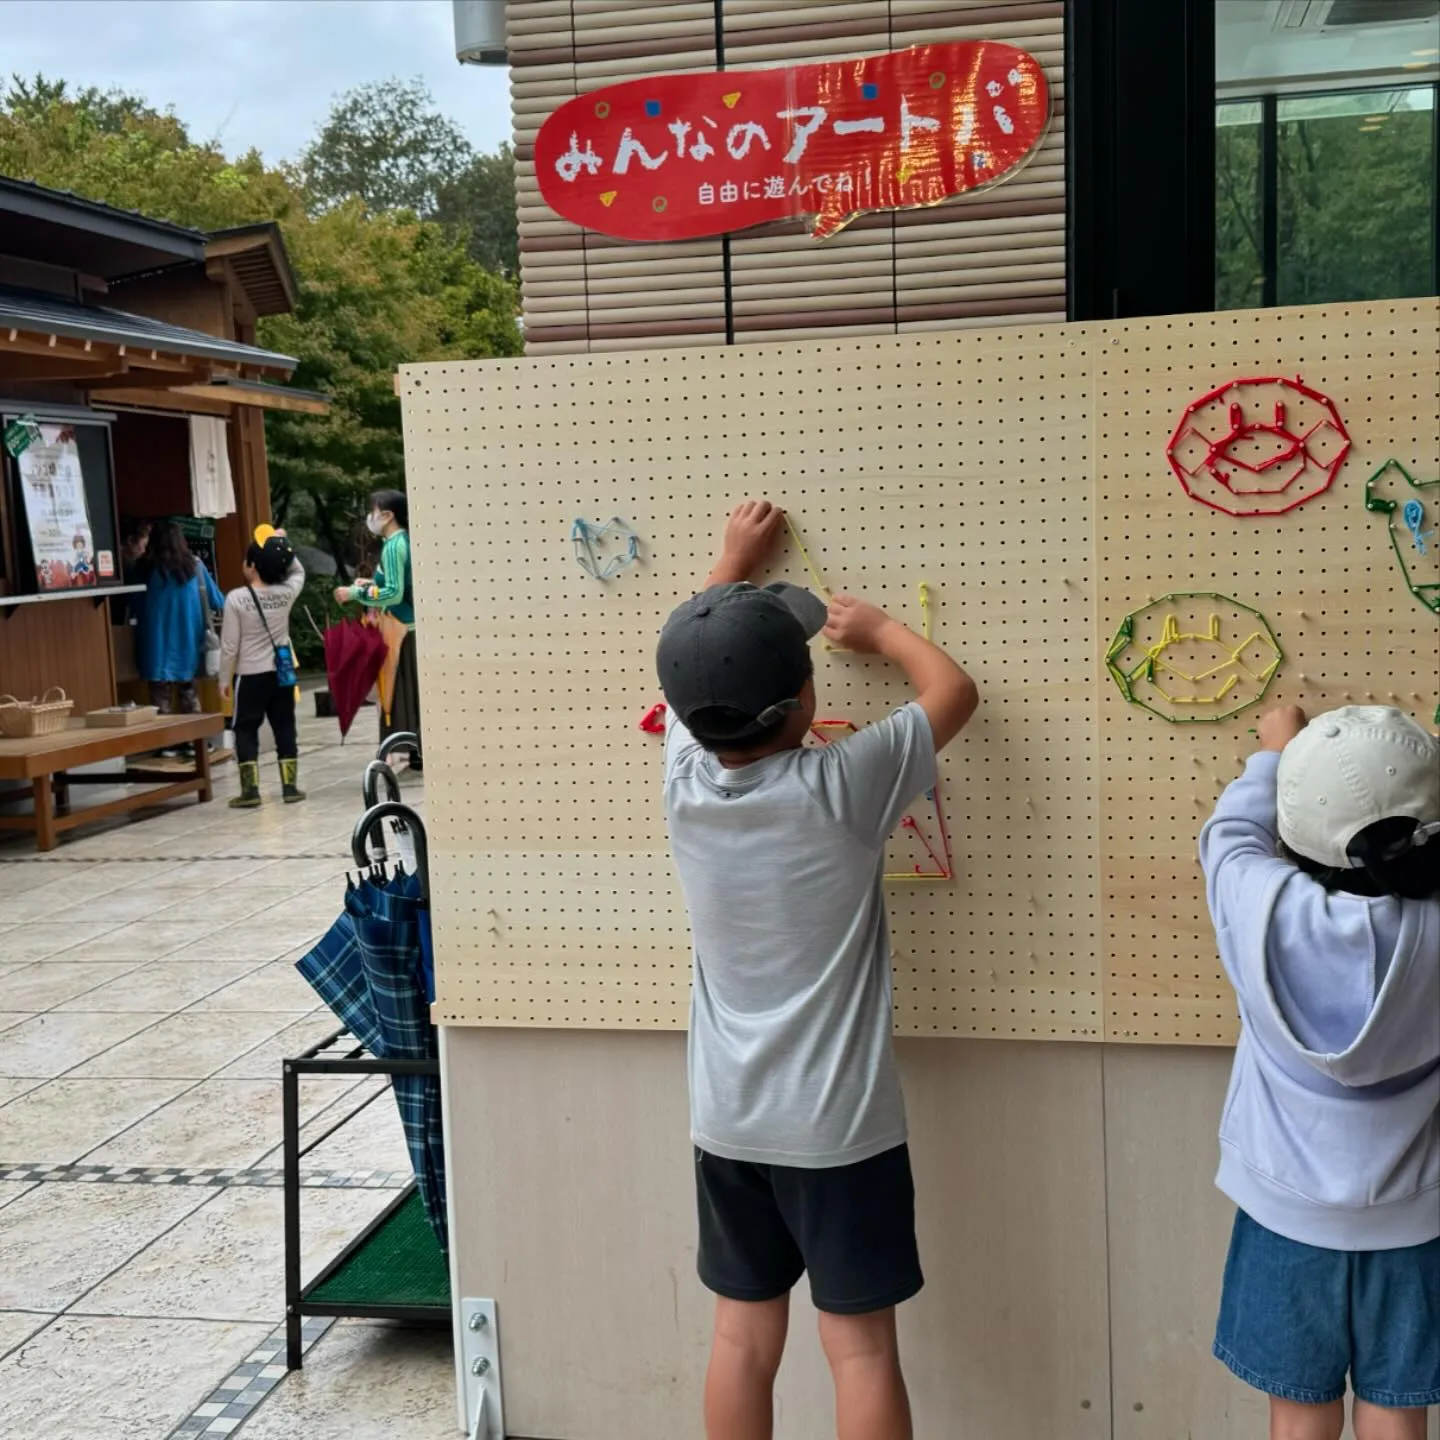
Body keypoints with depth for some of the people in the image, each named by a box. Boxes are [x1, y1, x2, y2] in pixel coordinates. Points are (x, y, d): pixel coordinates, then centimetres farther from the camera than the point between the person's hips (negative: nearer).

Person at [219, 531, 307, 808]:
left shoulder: (236, 598, -13)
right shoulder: (286, 593, -5)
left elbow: (229, 645, -10)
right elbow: (298, 572, 21)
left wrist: (224, 679, 0)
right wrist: (283, 549, 11)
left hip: (249, 675, -3)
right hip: (281, 673, 4)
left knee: (245, 730, 5)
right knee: (285, 728, 10)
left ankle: (250, 790, 1)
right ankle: (290, 786, 11)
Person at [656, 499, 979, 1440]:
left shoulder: (684, 781, -6)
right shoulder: (842, 788, -18)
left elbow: (696, 668, 15)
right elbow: (955, 690, -3)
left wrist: (735, 561, 27)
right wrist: (880, 628, 13)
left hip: (727, 1122, 5)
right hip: (838, 1126, -4)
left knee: (743, 1336, 15)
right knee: (861, 1346, 8)